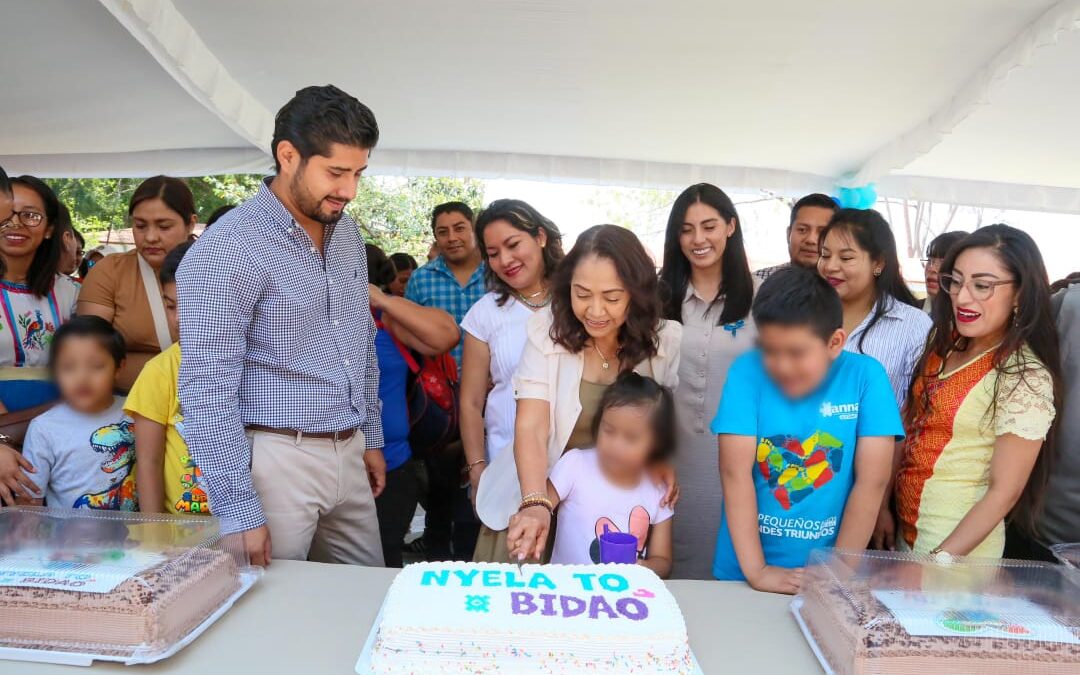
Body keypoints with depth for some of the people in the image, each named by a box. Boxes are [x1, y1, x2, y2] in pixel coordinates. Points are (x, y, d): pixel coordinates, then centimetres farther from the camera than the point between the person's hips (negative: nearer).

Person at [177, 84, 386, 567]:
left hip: (348, 454, 7)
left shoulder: (346, 230, 8)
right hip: (279, 459, -7)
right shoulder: (227, 250, -16)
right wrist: (238, 512, -17)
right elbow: (208, 391, -17)